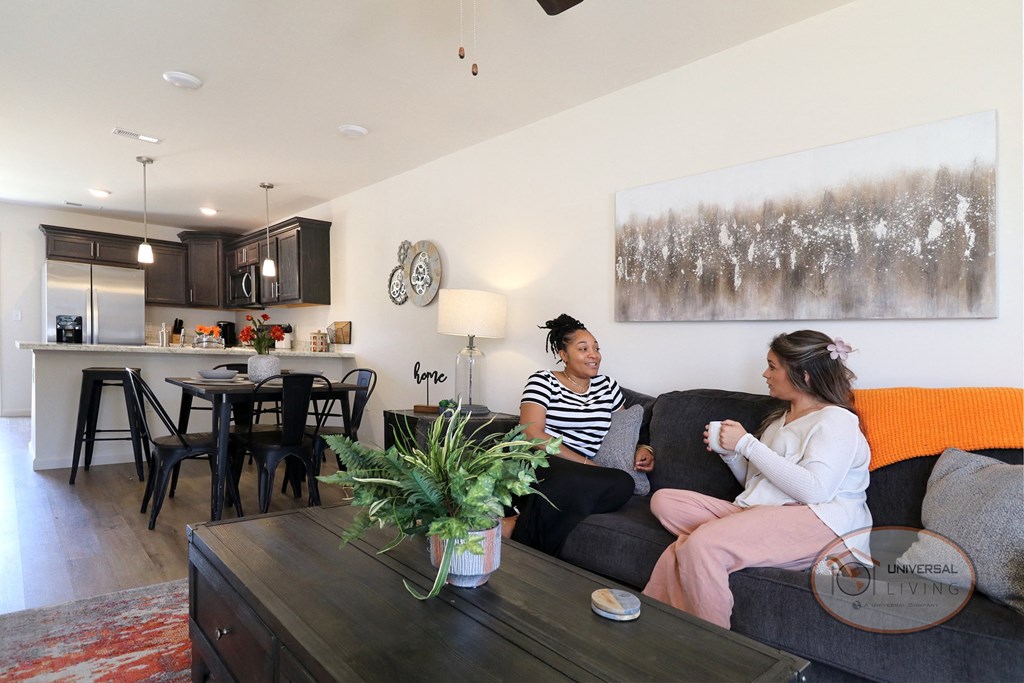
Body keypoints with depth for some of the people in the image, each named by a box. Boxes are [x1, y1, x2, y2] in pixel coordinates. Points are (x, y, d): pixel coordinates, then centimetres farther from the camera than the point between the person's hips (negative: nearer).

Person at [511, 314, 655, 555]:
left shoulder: (607, 386, 19)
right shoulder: (542, 381, 4)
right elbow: (532, 434, -8)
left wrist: (643, 449, 5)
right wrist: (585, 463, -14)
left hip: (579, 474, 6)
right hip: (537, 464, -5)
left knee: (623, 484, -29)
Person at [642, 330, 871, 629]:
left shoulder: (836, 419, 0)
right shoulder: (780, 419, 26)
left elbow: (814, 490, -17)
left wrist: (747, 444, -13)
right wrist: (730, 453, 8)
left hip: (817, 523, -9)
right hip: (760, 514, 9)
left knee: (701, 544, -32)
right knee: (664, 500, -11)